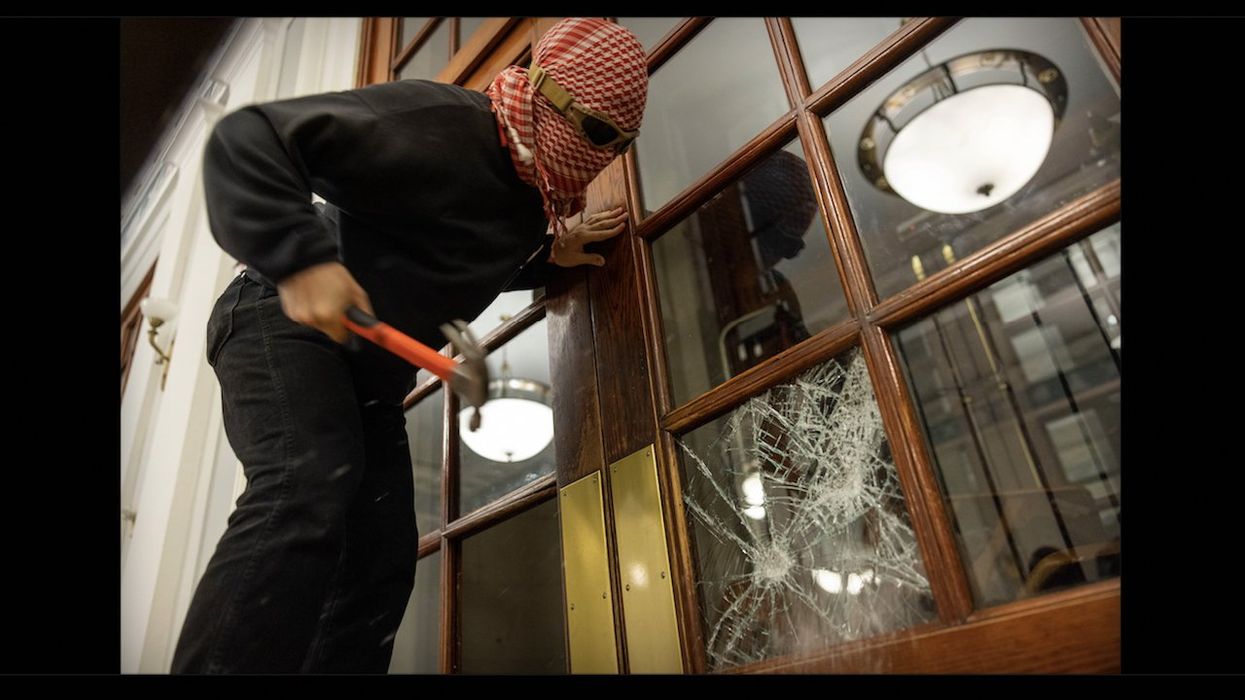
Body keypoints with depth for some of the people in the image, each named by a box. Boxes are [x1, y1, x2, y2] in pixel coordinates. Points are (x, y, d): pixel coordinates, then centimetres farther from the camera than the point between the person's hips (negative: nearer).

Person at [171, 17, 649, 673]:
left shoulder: (534, 195, 8)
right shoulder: (434, 122, -20)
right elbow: (247, 140, -23)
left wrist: (548, 256, 9)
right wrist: (301, 259, -38)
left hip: (371, 373, 8)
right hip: (284, 320, -8)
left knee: (384, 553, -1)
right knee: (306, 493, -33)